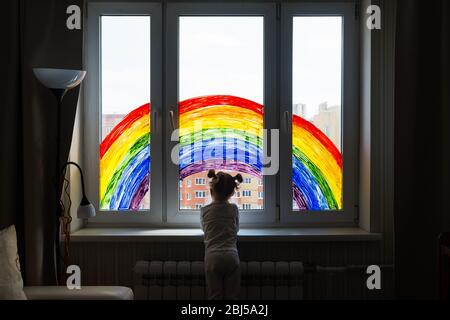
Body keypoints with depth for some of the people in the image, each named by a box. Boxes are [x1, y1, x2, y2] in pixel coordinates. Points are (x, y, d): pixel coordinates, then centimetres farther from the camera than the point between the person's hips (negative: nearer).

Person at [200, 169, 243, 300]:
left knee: (215, 297, 4)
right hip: (231, 257, 1)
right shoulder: (234, 209, 5)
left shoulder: (204, 211, 3)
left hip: (212, 258, 0)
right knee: (231, 297, 5)